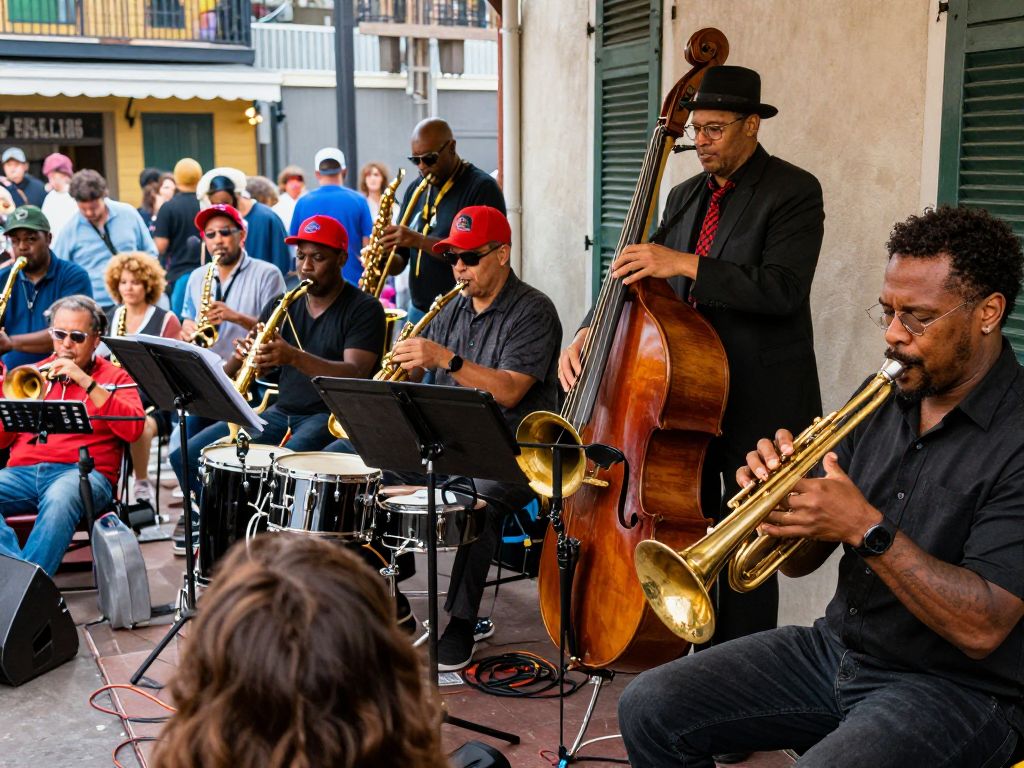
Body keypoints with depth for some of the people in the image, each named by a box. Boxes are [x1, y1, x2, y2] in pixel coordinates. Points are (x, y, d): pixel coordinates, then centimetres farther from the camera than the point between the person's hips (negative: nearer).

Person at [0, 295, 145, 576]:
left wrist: (86, 383, -9)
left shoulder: (114, 377, 15)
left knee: (60, 497, -38)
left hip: (83, 471, -3)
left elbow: (133, 429, -5)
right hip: (24, 470, 3)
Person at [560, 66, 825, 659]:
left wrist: (685, 264, -26)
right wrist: (592, 332, -5)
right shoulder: (687, 197, 13)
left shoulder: (794, 191, -9)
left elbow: (783, 288, -22)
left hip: (758, 403, -7)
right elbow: (640, 280, 13)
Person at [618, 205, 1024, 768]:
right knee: (650, 708, -4)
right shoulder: (884, 400, 5)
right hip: (837, 649, 7)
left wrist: (867, 528, -28)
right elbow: (799, 561, 6)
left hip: (957, 686, -6)